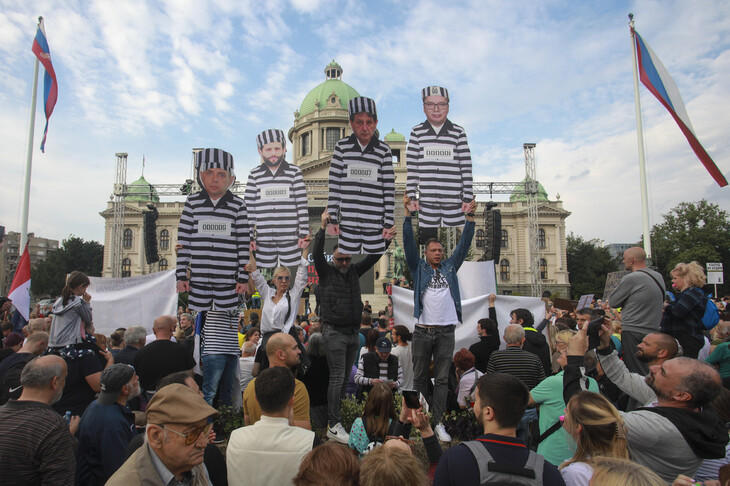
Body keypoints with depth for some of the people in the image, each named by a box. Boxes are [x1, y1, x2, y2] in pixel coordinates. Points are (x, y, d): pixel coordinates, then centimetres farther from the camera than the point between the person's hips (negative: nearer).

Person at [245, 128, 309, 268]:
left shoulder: (294, 172, 3)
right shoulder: (254, 175, 6)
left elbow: (302, 203, 2)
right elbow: (249, 206, 6)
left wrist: (304, 233, -1)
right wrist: (249, 236, 3)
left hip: (290, 237, -1)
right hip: (263, 239, 1)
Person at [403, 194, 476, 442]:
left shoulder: (450, 266, 14)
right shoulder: (419, 268, 8)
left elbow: (463, 244, 10)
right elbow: (409, 244, -1)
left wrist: (470, 218, 2)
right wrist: (408, 215, -9)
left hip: (446, 331, 2)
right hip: (423, 330, -1)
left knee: (442, 379, 3)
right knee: (420, 377, 6)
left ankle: (438, 423, 8)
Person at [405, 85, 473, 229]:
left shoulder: (458, 132, 5)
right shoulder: (417, 132, 6)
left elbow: (466, 167, 3)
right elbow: (411, 166, 4)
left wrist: (468, 197, -1)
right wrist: (411, 196, 0)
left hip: (454, 200, 0)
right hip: (426, 201, 1)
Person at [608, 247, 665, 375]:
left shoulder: (631, 278, -15)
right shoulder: (659, 276, 9)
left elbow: (612, 302, -7)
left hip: (633, 332, -8)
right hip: (654, 330, 8)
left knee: (636, 373, -2)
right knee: (650, 372, 14)